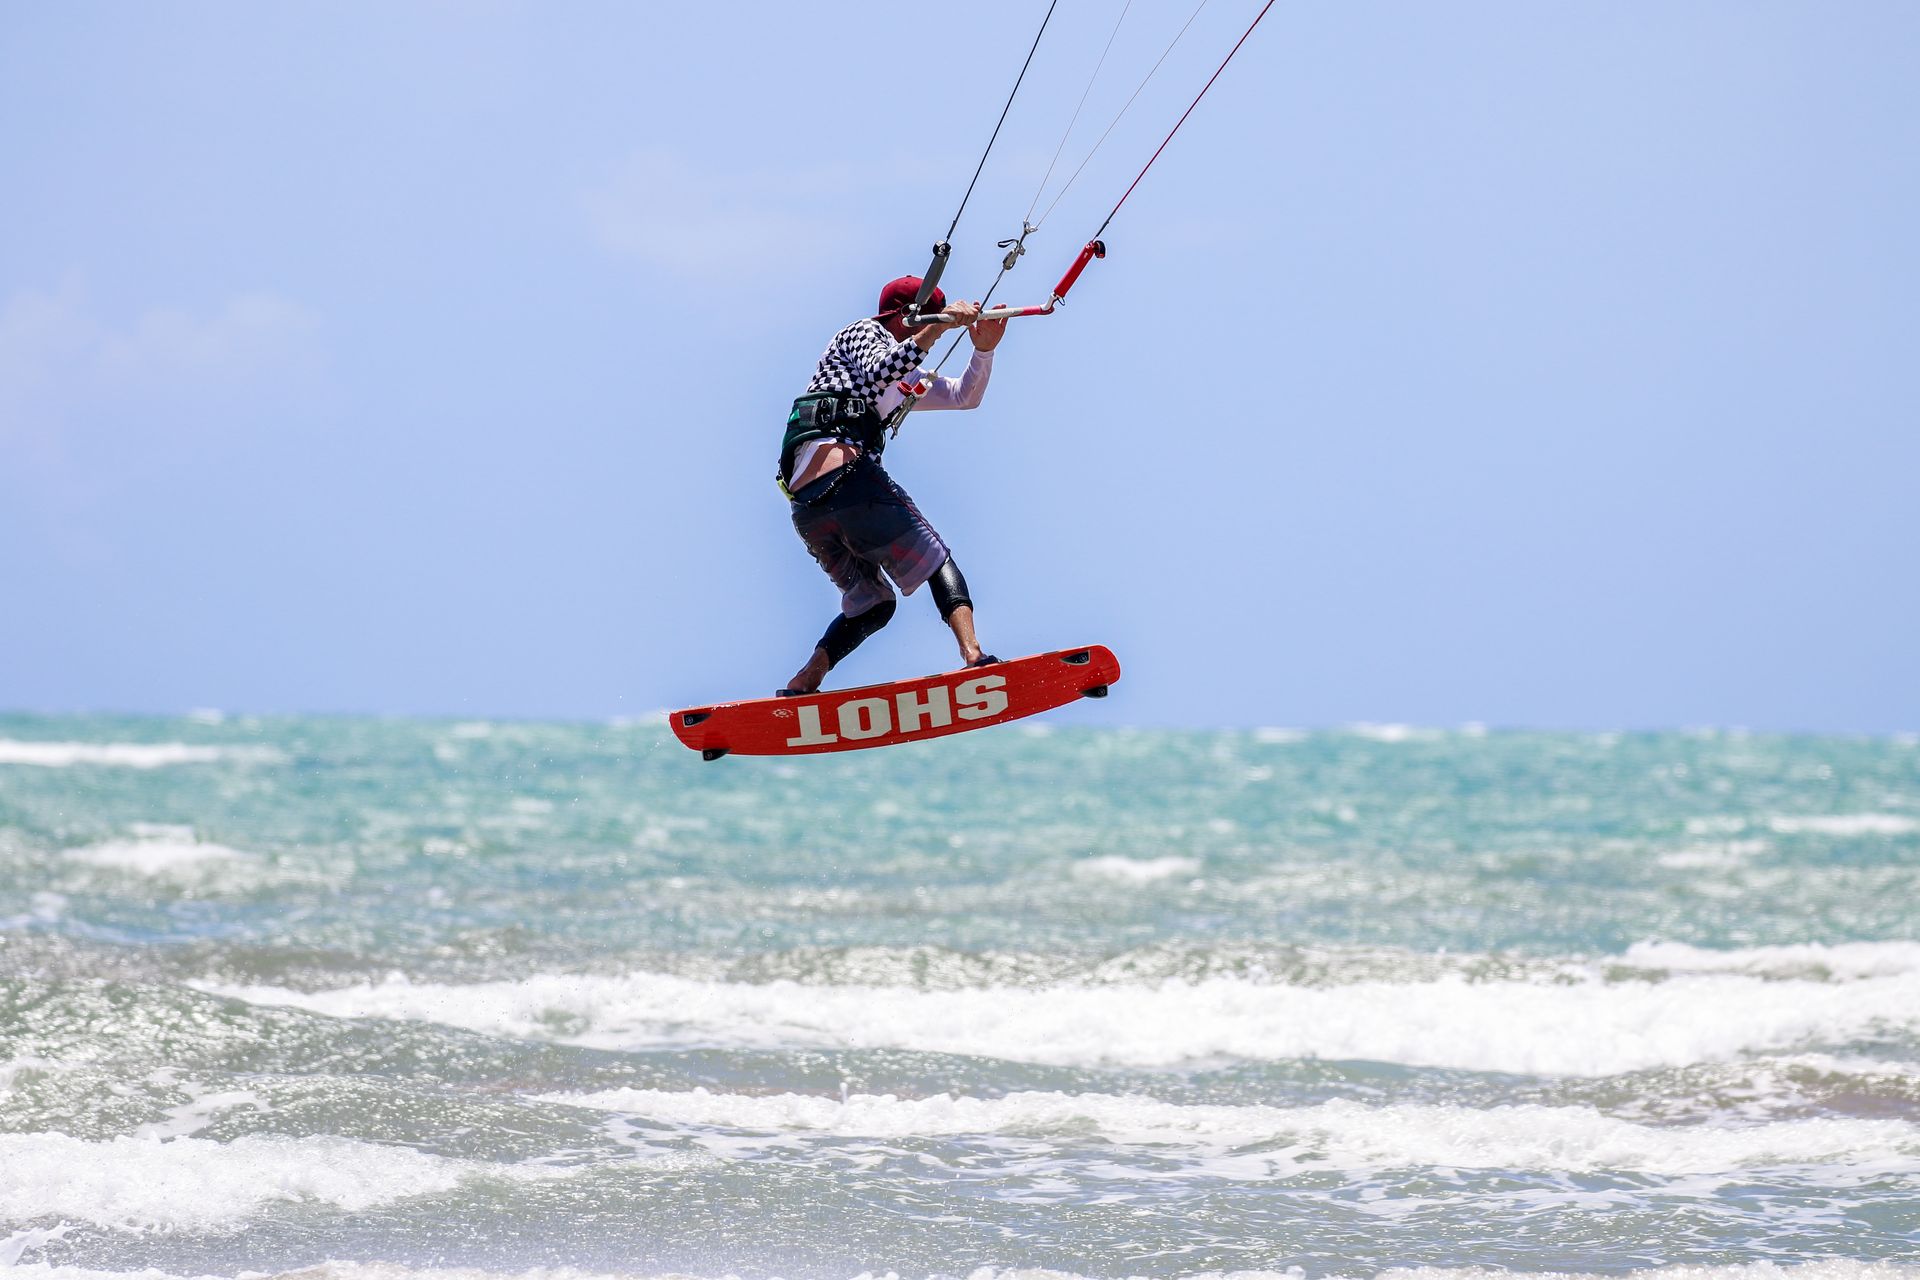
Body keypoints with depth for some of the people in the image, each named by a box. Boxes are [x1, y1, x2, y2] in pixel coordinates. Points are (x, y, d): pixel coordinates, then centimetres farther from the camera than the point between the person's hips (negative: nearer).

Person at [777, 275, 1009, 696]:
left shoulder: (906, 383, 35)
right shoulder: (865, 332, 10)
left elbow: (964, 397, 33)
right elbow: (878, 372, -12)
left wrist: (984, 349, 15)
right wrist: (939, 326, -16)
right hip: (844, 468, -9)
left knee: (873, 605, 14)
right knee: (936, 561, -7)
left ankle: (801, 685, -2)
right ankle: (973, 655, -28)